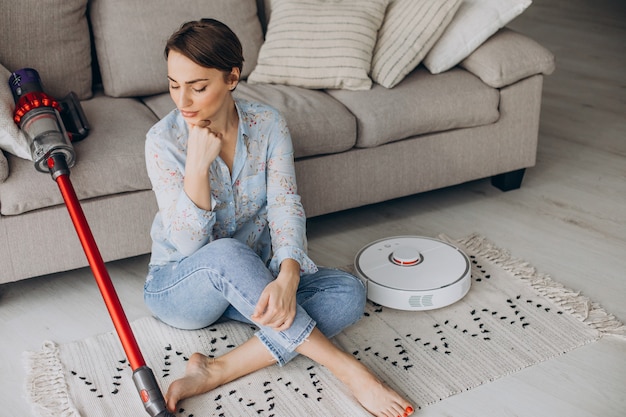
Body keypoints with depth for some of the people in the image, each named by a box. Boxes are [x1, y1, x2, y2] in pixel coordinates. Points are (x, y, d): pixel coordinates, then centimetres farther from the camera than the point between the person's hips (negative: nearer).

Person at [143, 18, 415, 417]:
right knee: (226, 255, -38)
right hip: (180, 287, -3)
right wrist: (198, 163, -32)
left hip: (251, 281, 3)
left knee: (348, 293, -20)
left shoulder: (269, 124, -9)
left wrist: (287, 278, -35)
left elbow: (285, 206, -18)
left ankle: (218, 370, -28)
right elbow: (188, 242, -21)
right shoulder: (164, 139, -17)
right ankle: (348, 369, -32)